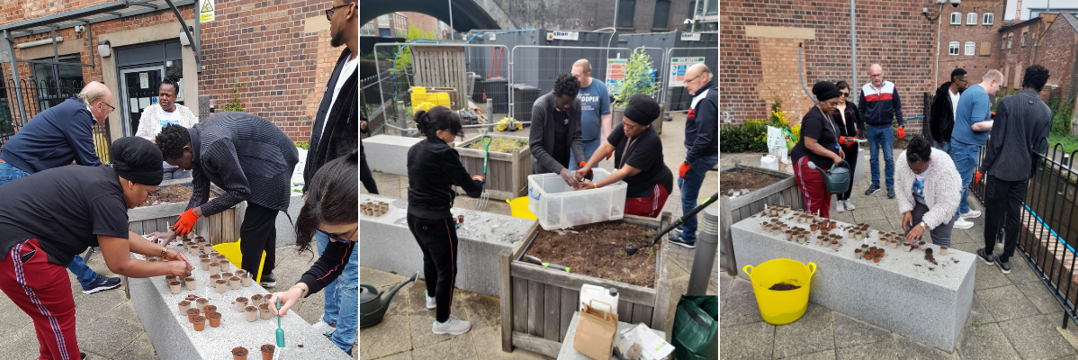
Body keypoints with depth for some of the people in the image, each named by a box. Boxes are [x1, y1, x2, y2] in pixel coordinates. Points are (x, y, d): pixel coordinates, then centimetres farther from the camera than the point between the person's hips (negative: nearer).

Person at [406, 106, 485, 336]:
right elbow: (472, 190, -17)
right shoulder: (444, 153, -22)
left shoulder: (414, 149, 3)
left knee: (430, 258, 30)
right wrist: (478, 181, 5)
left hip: (414, 217, 9)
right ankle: (442, 321, 19)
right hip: (436, 220, -9)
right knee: (447, 269, 7)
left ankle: (432, 297, 54)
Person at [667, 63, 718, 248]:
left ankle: (688, 238, 16)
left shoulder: (707, 100, -23)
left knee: (688, 197, 1)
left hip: (701, 157, -11)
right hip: (698, 153, 11)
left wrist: (687, 161, -21)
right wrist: (689, 153, 18)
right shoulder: (705, 96, 8)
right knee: (682, 183, 27)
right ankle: (687, 224, 41)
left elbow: (704, 137, -27)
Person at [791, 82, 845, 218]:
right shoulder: (814, 118, -20)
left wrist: (837, 148, 10)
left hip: (825, 165, 10)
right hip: (810, 165, -10)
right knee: (814, 201, -4)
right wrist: (833, 155, -24)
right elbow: (810, 144, -26)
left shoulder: (827, 114, 12)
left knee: (826, 198, 14)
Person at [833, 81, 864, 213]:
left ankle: (847, 198, 22)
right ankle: (839, 200, 14)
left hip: (852, 146, 3)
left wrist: (855, 137, -7)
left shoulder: (852, 107, 6)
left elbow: (861, 125, 10)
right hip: (836, 146, -3)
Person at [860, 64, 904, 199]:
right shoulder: (865, 89, 0)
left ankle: (890, 186, 8)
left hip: (886, 128, -1)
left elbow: (897, 108, 3)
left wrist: (901, 126, -2)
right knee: (873, 158, 10)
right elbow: (860, 110, 6)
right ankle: (875, 184, 20)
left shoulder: (891, 87, -1)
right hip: (871, 128, 1)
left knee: (889, 158, 0)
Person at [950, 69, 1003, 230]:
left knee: (964, 179, 20)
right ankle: (953, 217, 6)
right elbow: (976, 125, -26)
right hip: (967, 145, -10)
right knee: (961, 182, -2)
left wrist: (990, 118, 16)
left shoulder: (971, 90, 12)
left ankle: (964, 210, 32)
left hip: (961, 142, 10)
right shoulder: (982, 96, -19)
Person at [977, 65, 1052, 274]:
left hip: (1000, 169, -4)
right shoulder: (1046, 112, 0)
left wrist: (984, 166, -5)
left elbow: (996, 140, -14)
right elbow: (1040, 148, 5)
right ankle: (1006, 259, 17)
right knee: (1014, 215, 10)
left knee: (993, 212, 9)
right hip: (1022, 173, 4)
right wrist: (1031, 173, 17)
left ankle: (988, 253, 22)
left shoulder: (1008, 103, -14)